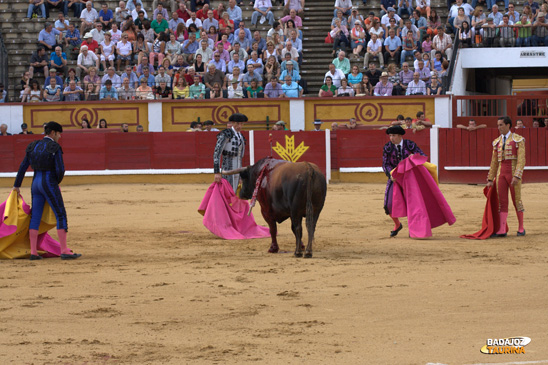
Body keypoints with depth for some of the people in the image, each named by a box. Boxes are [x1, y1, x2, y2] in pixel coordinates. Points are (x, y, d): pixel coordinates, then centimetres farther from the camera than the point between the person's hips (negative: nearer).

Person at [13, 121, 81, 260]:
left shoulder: (34, 146, 9)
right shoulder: (55, 147, -10)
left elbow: (23, 167, 12)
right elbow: (60, 169, -14)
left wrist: (16, 186, 19)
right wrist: (58, 181, 7)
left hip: (36, 183, 7)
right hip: (49, 183, -7)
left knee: (35, 217, 8)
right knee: (61, 215, -3)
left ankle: (33, 252, 6)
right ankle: (64, 251, -8)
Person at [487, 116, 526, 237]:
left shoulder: (518, 140, -2)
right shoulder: (497, 142, 13)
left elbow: (521, 160, -9)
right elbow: (494, 162, 15)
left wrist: (517, 176, -19)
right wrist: (490, 179, 11)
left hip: (513, 173, -5)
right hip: (500, 174, 5)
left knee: (517, 200, 1)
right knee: (502, 202, 0)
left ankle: (521, 228, 13)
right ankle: (502, 230, -1)